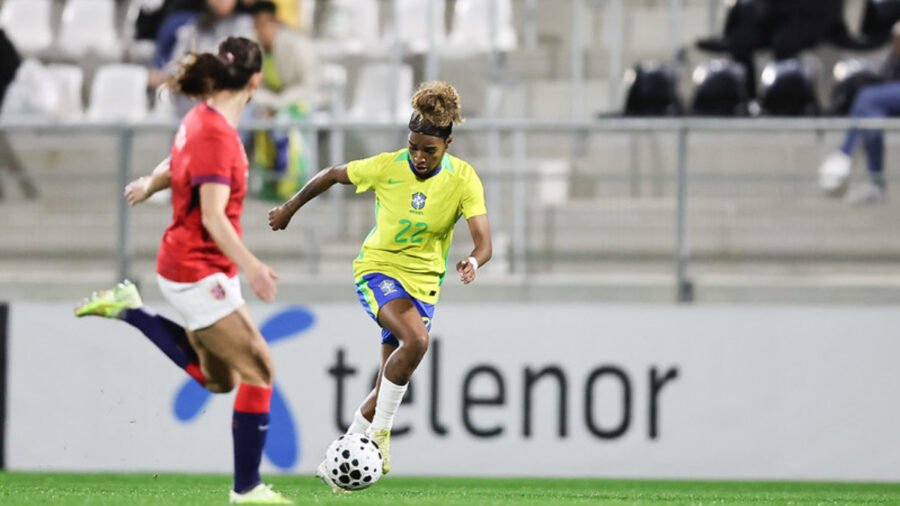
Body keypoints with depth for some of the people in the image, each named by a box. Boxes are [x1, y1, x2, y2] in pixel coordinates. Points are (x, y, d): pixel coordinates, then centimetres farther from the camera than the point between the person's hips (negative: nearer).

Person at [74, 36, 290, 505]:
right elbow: (213, 216, -29)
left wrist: (150, 185, 41)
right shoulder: (217, 135, -22)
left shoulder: (202, 120, 5)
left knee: (217, 378, 19)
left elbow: (177, 167, 25)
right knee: (258, 371, -6)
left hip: (199, 270, 9)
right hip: (199, 270, -9)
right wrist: (249, 265, -37)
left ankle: (128, 310, 19)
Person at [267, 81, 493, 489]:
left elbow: (483, 240, -21)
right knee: (416, 339, -32)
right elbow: (332, 175, 4)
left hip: (424, 283, 3)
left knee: (388, 391, 4)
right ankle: (379, 432, -17)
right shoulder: (386, 167, -14)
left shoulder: (463, 179, -13)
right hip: (378, 269, -3)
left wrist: (473, 262, -45)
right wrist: (290, 208, 15)